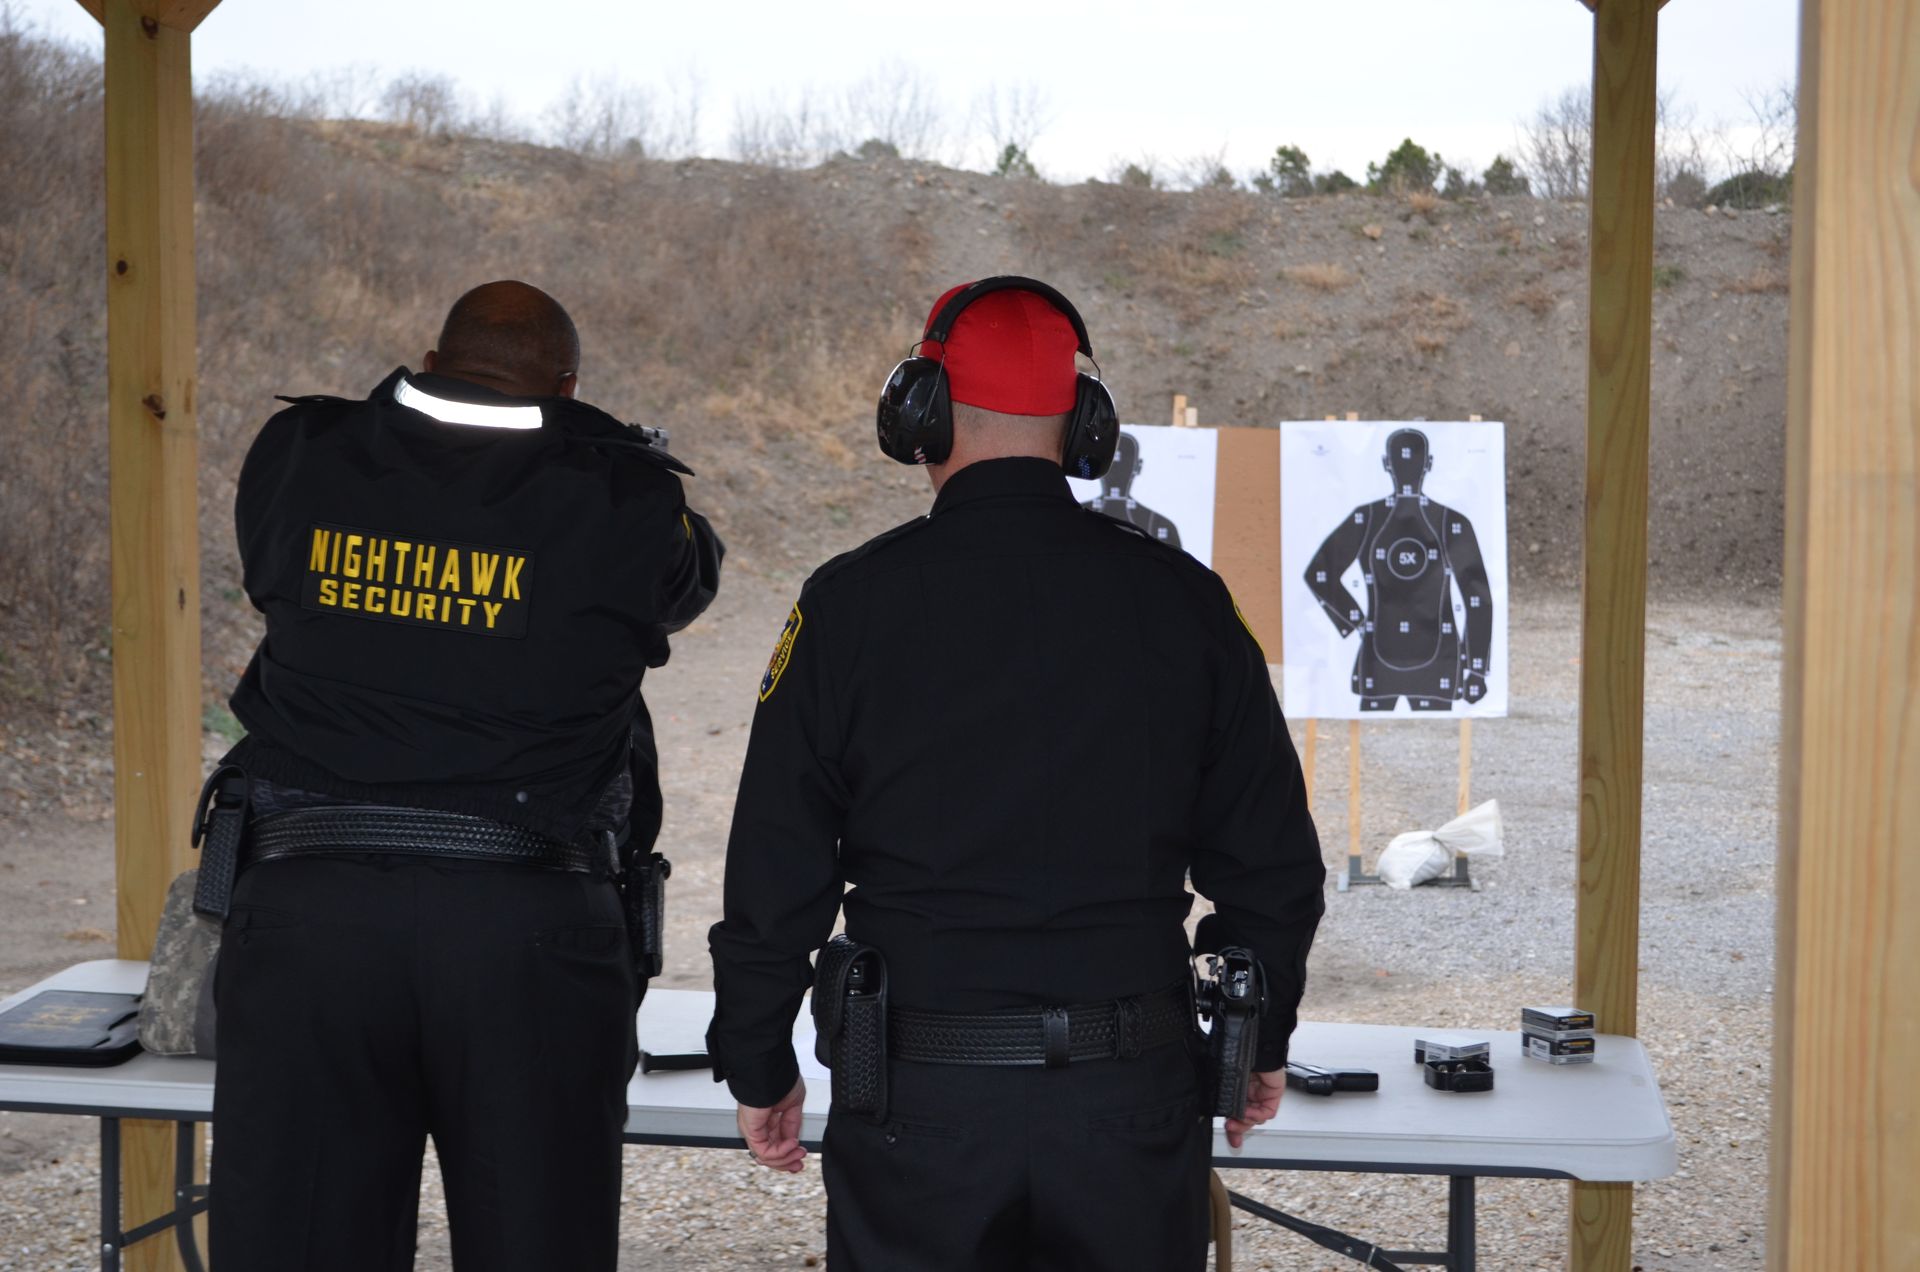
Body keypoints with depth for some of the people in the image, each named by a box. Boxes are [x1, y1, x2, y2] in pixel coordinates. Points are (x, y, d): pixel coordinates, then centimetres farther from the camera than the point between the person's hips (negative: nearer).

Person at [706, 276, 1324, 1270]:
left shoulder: (852, 602, -5)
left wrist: (758, 1069, 9)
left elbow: (776, 877, -3)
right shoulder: (1183, 601, 2)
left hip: (921, 1095, -2)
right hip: (1134, 1094, 2)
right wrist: (1262, 1040, 20)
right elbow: (1272, 862, 7)